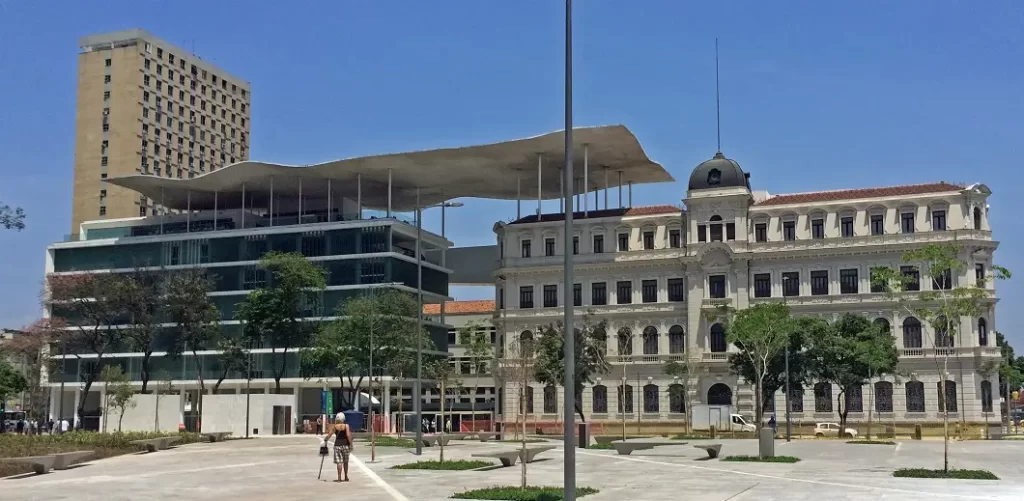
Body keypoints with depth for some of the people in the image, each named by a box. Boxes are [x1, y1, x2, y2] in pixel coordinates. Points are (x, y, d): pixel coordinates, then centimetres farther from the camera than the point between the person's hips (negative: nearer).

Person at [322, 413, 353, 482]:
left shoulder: (334, 427, -1)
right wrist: (351, 444, -7)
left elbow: (329, 435, -2)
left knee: (339, 462, -2)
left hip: (337, 445, -1)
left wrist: (325, 440, 16)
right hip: (345, 444, 1)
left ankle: (339, 478, -9)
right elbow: (348, 435, -12)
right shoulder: (346, 426, -3)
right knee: (345, 462, 15)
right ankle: (346, 477, 23)